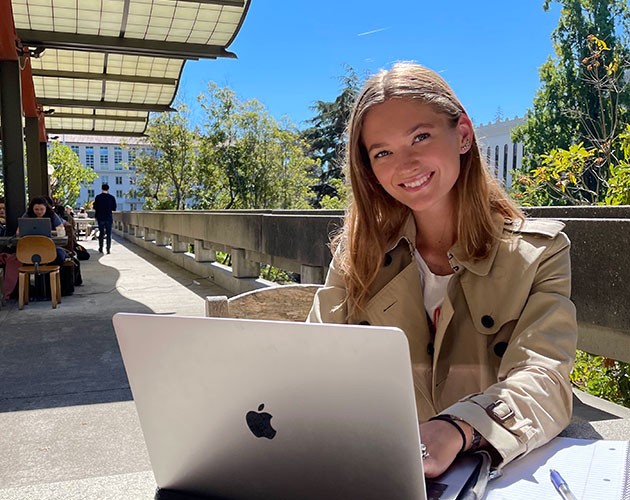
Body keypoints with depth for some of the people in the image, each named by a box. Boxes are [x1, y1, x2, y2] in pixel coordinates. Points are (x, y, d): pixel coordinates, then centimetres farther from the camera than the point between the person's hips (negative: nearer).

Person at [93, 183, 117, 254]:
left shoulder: (98, 197, -3)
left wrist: (95, 216, 13)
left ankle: (101, 248, 13)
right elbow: (114, 208, 0)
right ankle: (108, 249, -2)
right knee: (108, 234, 3)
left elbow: (95, 208, -1)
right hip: (109, 218, -1)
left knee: (101, 233, 13)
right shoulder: (111, 197, -4)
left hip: (100, 217, 1)